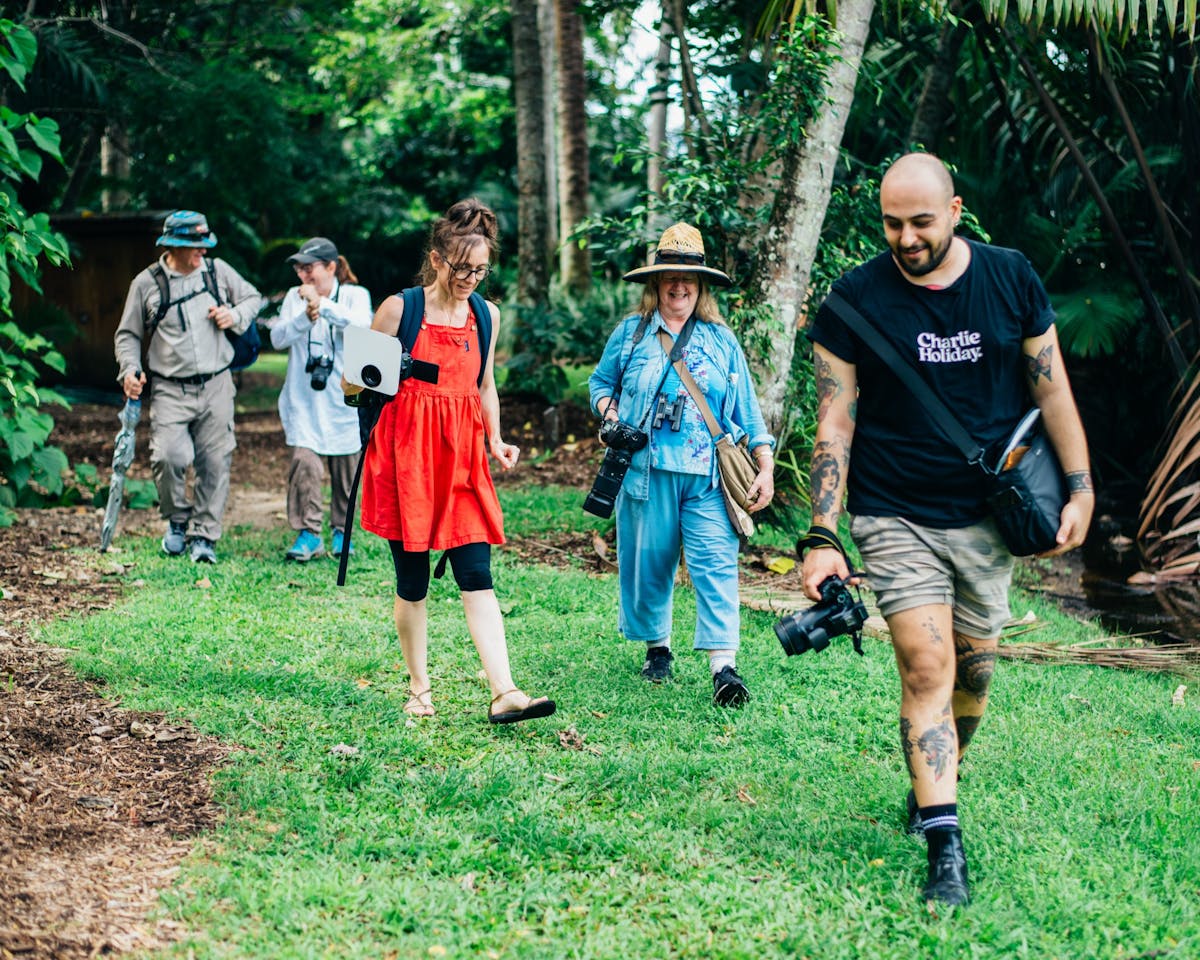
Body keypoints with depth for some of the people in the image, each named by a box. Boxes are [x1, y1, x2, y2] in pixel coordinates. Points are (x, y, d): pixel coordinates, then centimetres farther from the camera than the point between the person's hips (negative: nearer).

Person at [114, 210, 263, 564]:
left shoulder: (218, 271, 6)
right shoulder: (146, 283, 1)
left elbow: (253, 298, 20)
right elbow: (128, 334, 9)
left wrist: (236, 315, -1)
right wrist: (130, 369, -7)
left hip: (216, 386, 2)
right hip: (170, 389, -2)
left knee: (215, 461, 0)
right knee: (168, 456, -18)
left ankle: (204, 535, 11)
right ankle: (177, 522, 8)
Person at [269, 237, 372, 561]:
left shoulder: (355, 295, -1)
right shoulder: (295, 297, 6)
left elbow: (362, 324, -21)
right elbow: (278, 338, -4)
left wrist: (323, 305, -30)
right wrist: (306, 317, -20)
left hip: (344, 399, -1)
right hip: (304, 400, 1)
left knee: (345, 468, 6)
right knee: (304, 462, -13)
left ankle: (341, 531, 23)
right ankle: (308, 534, -7)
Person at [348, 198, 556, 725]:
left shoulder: (487, 315, 9)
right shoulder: (399, 309, -4)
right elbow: (355, 382, 3)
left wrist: (495, 439, 6)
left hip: (462, 455, 3)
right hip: (405, 454, -3)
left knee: (477, 575, -6)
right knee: (412, 581, 4)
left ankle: (504, 694, -13)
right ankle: (419, 690, 18)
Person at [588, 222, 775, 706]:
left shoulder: (721, 340, 11)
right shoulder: (630, 333, 10)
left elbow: (746, 408, 11)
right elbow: (601, 382, 21)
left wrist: (765, 467, 4)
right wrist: (609, 411, -2)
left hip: (708, 474, -1)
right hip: (646, 470, 1)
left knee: (715, 562, -11)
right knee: (649, 561, 7)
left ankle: (723, 666, -16)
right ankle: (657, 646, 26)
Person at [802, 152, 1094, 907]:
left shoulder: (1012, 279, -1)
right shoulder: (855, 300, -8)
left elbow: (1051, 387, 7)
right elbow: (835, 425, -6)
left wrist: (1080, 486, 3)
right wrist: (822, 537, -11)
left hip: (989, 518, 3)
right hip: (897, 519, -3)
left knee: (974, 668, 11)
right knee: (927, 668, -13)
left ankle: (937, 783, 38)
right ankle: (944, 849, -13)